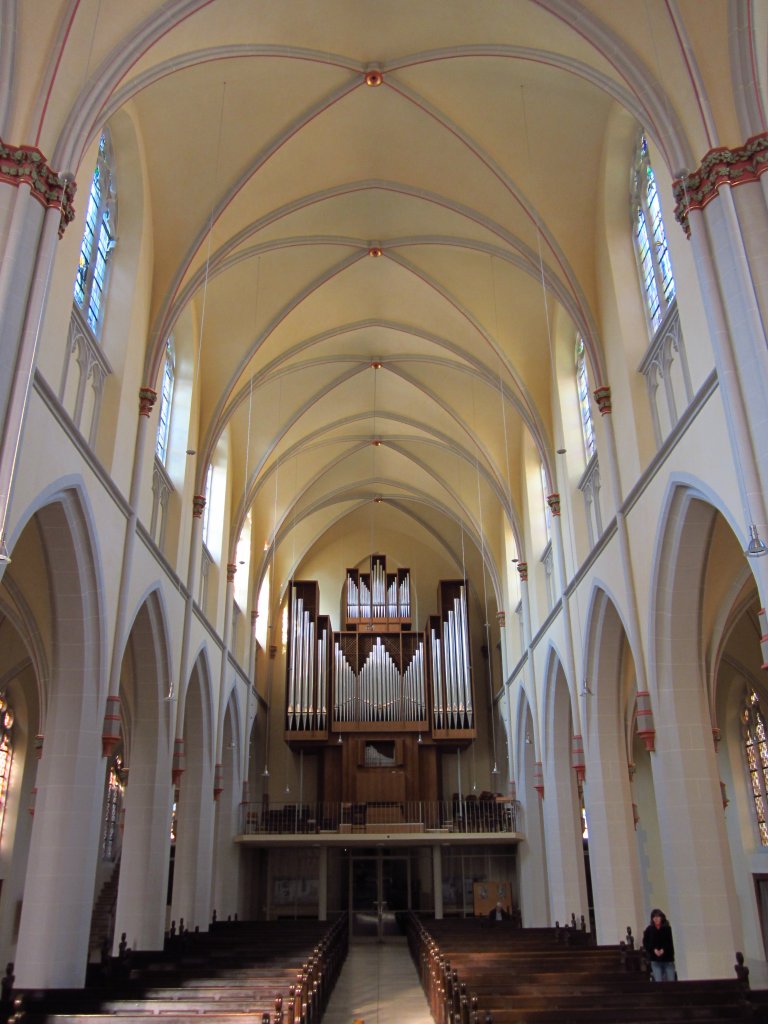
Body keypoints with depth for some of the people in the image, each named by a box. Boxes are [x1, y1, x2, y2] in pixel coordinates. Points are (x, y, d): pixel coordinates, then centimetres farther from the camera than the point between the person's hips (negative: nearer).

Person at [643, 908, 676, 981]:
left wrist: (663, 950, -20)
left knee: (671, 980, -2)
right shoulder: (649, 930, 1)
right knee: (658, 981, -5)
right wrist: (654, 950, -14)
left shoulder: (667, 928, -1)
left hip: (668, 958, 0)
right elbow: (645, 943, 0)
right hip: (655, 960, 0)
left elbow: (669, 942, -7)